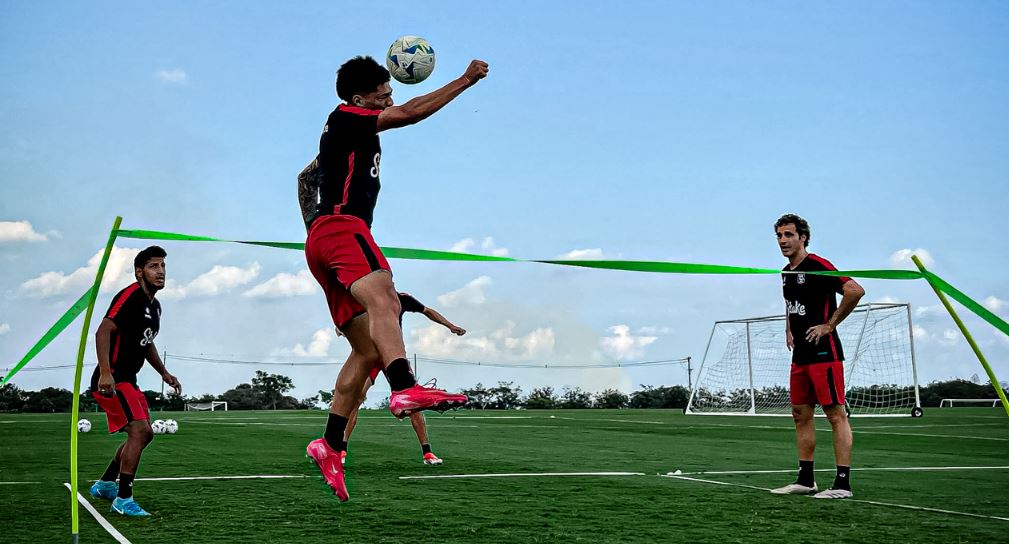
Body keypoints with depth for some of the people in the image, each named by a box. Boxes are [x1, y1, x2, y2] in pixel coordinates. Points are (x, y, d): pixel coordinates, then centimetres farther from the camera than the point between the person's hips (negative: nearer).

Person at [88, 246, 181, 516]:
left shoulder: (154, 306, 14)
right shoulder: (131, 296, -16)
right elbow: (103, 331, -25)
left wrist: (164, 373, 26)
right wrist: (105, 372, -35)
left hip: (128, 381, 10)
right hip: (111, 380, -10)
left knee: (144, 434, 16)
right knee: (140, 430, -19)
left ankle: (105, 484, 29)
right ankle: (123, 499, -12)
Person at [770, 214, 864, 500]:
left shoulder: (817, 266, -12)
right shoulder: (786, 272, 15)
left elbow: (855, 290, -22)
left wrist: (829, 325, -17)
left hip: (824, 352, -9)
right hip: (800, 354, 9)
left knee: (836, 414, -7)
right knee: (801, 414, 10)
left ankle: (842, 484, -7)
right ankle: (805, 479, 17)